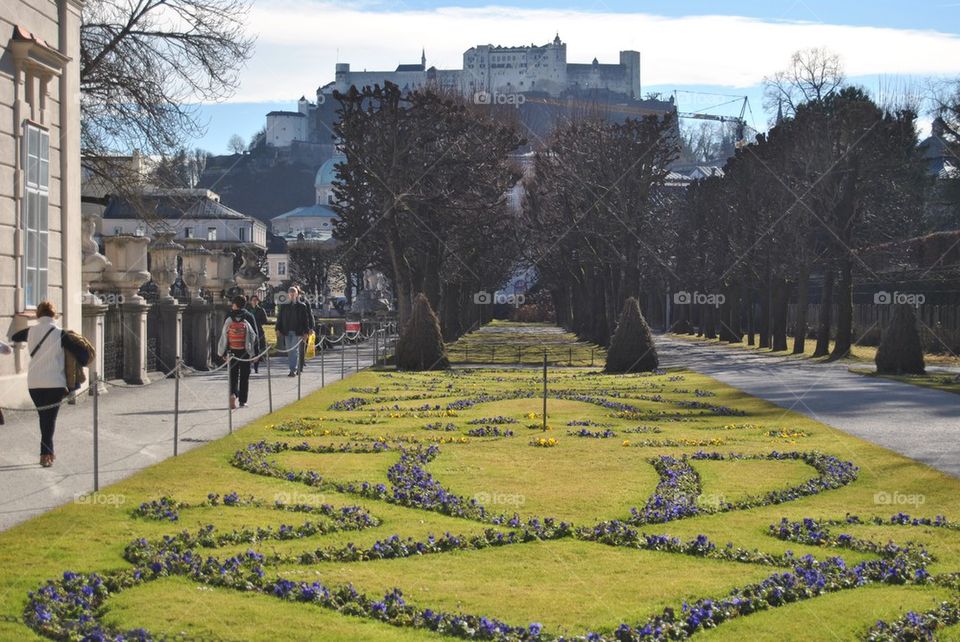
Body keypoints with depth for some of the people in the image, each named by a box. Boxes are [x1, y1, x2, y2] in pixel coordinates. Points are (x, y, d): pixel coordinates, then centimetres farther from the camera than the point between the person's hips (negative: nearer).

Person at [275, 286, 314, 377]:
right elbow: (280, 318, 11)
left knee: (295, 351, -9)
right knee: (289, 352, 7)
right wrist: (278, 329, 3)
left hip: (297, 332, -4)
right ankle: (293, 369, 14)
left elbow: (306, 319, 0)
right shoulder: (283, 305, 9)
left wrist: (306, 332, -4)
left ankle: (294, 370, -12)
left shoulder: (302, 306, 0)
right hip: (287, 332, 4)